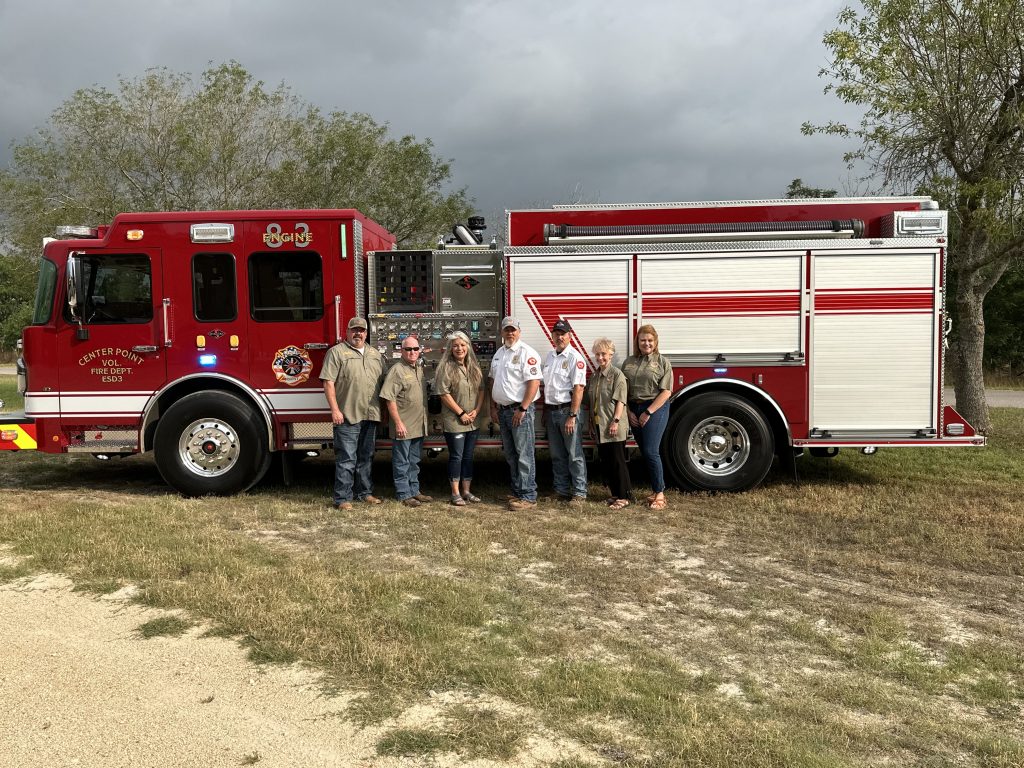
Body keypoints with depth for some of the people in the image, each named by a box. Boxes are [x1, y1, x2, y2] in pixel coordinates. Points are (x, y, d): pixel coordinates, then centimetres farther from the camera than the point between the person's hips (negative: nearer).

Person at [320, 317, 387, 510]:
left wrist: (383, 409, 12)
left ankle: (365, 492, 25)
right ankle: (342, 498, 0)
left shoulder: (375, 355, 15)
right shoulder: (336, 352, -3)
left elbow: (382, 382, 19)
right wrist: (335, 410, -16)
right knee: (346, 458, -5)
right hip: (348, 415, -6)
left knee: (366, 457, 14)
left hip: (370, 415, 6)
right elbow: (328, 382, -9)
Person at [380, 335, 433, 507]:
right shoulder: (397, 370, -12)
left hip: (419, 427, 8)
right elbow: (389, 398, -17)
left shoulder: (420, 369, 12)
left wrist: (426, 420, 17)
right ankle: (404, 495, 9)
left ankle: (414, 491, 26)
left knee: (414, 461, 17)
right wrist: (398, 423, -19)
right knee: (402, 463, 2)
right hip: (403, 427, -8)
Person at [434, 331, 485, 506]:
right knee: (456, 456, 0)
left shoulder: (474, 367, 10)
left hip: (472, 421, 6)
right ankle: (455, 493, 10)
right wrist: (461, 413, -13)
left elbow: (481, 390, 12)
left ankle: (466, 491, 21)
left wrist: (476, 410, -3)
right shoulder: (446, 367, -8)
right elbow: (444, 393, -14)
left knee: (468, 457, 11)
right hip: (454, 421, -6)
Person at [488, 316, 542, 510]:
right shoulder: (499, 353, 14)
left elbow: (534, 382, -19)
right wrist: (493, 407, 13)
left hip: (520, 410, -8)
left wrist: (522, 409, -20)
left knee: (524, 455, -6)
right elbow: (493, 381, 20)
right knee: (510, 455, 14)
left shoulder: (526, 352, -12)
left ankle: (528, 496, -1)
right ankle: (517, 492, 24)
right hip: (503, 410, 8)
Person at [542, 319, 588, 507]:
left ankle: (579, 493, 2)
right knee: (557, 455, 12)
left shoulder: (575, 357, -10)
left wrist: (572, 416, -21)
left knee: (574, 454, -3)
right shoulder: (550, 356, 13)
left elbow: (578, 388, -16)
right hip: (551, 411, 7)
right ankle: (562, 490, 21)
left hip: (567, 410, -7)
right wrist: (544, 410, 14)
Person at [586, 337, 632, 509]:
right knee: (605, 462, 11)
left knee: (617, 462, -2)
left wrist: (616, 421, -20)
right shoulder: (594, 376, 14)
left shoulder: (617, 375, -7)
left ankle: (624, 497, 6)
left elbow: (620, 400, -13)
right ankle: (615, 494, 21)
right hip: (599, 427, 7)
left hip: (613, 428, -7)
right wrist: (591, 423, 16)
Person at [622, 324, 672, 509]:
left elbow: (666, 391, -8)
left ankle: (660, 493, 1)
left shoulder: (662, 362, -2)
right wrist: (629, 411, -3)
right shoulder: (629, 362, 10)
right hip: (633, 410, 5)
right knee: (644, 452, 8)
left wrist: (648, 412, -13)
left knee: (651, 451, -10)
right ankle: (656, 490, 17)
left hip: (655, 409, -5)